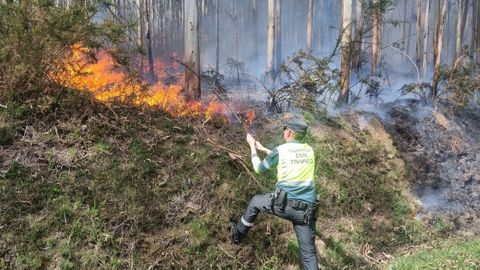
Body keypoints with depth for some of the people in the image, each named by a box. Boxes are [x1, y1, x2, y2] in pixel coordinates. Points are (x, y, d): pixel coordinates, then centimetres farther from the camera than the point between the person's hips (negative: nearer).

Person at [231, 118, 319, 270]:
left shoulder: (280, 150, -4)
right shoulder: (310, 150, 11)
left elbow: (259, 168, 12)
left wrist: (252, 147, 27)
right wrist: (263, 149, 36)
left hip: (284, 204, -3)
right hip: (306, 210, 3)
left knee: (255, 202, 27)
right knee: (308, 252, 9)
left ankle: (238, 234, 45)